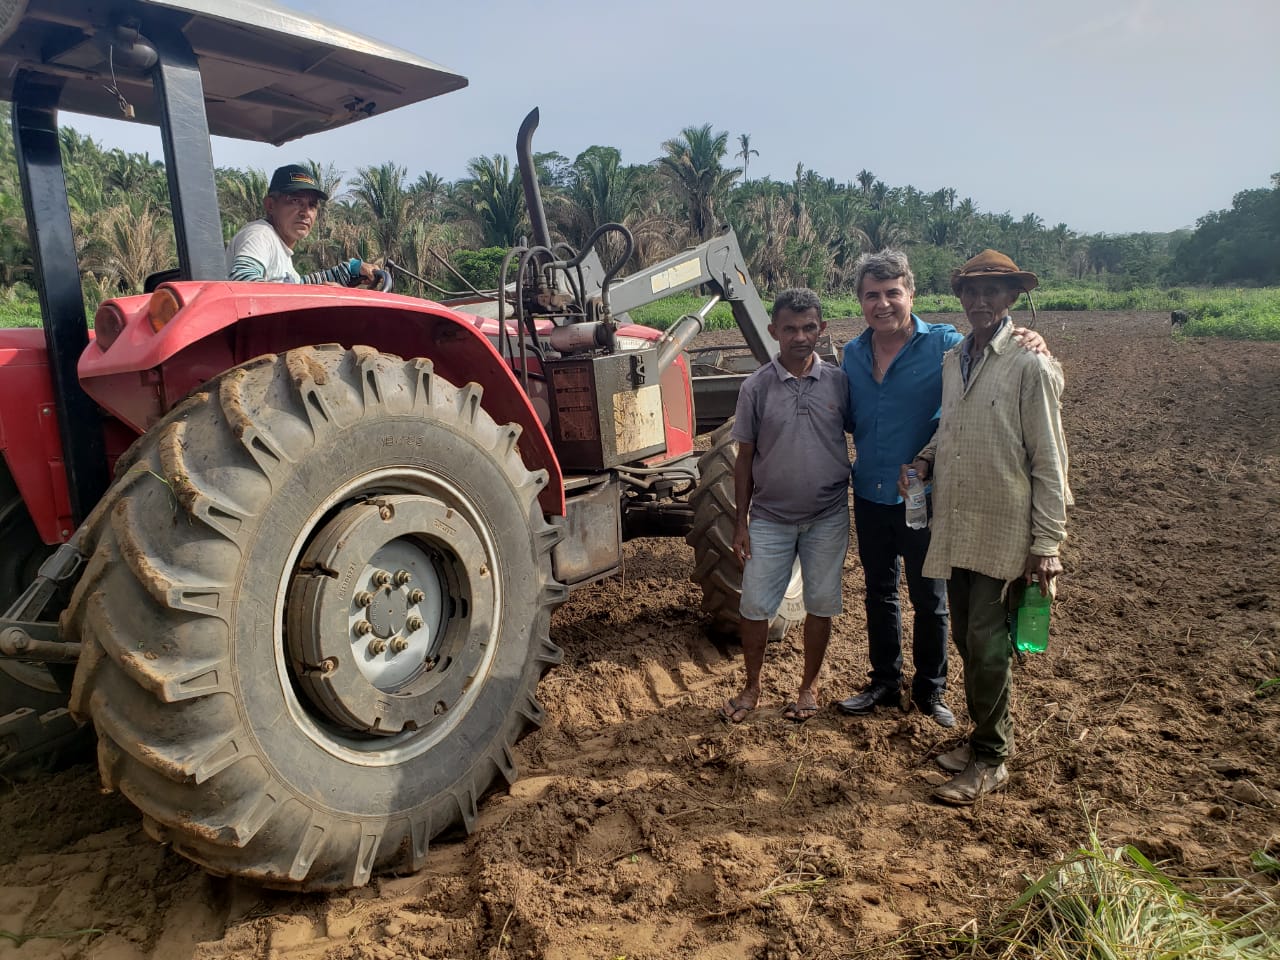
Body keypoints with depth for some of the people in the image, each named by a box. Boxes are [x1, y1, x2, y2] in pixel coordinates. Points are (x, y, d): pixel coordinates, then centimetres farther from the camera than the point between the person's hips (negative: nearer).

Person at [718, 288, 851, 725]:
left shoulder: (839, 382, -4)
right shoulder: (756, 387, -6)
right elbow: (745, 459, -1)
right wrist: (740, 522, -2)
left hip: (828, 517, 1)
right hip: (770, 518, 0)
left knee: (820, 605, 12)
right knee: (755, 606, 6)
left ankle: (808, 687, 31)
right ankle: (752, 688, 27)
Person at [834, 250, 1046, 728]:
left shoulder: (944, 345, -12)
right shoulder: (853, 353, 3)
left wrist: (1030, 347, -35)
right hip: (870, 497, 5)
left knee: (929, 601, 11)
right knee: (879, 594, 18)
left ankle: (930, 689, 31)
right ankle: (884, 683, 36)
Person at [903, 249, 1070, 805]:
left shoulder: (1030, 366, -10)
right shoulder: (953, 360, 10)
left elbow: (1048, 461, -10)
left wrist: (1047, 543, -12)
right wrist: (923, 461, 1)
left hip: (1004, 533, -6)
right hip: (954, 526, 6)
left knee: (987, 645, -2)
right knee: (969, 640, 15)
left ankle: (990, 761, 14)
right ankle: (986, 736, 33)